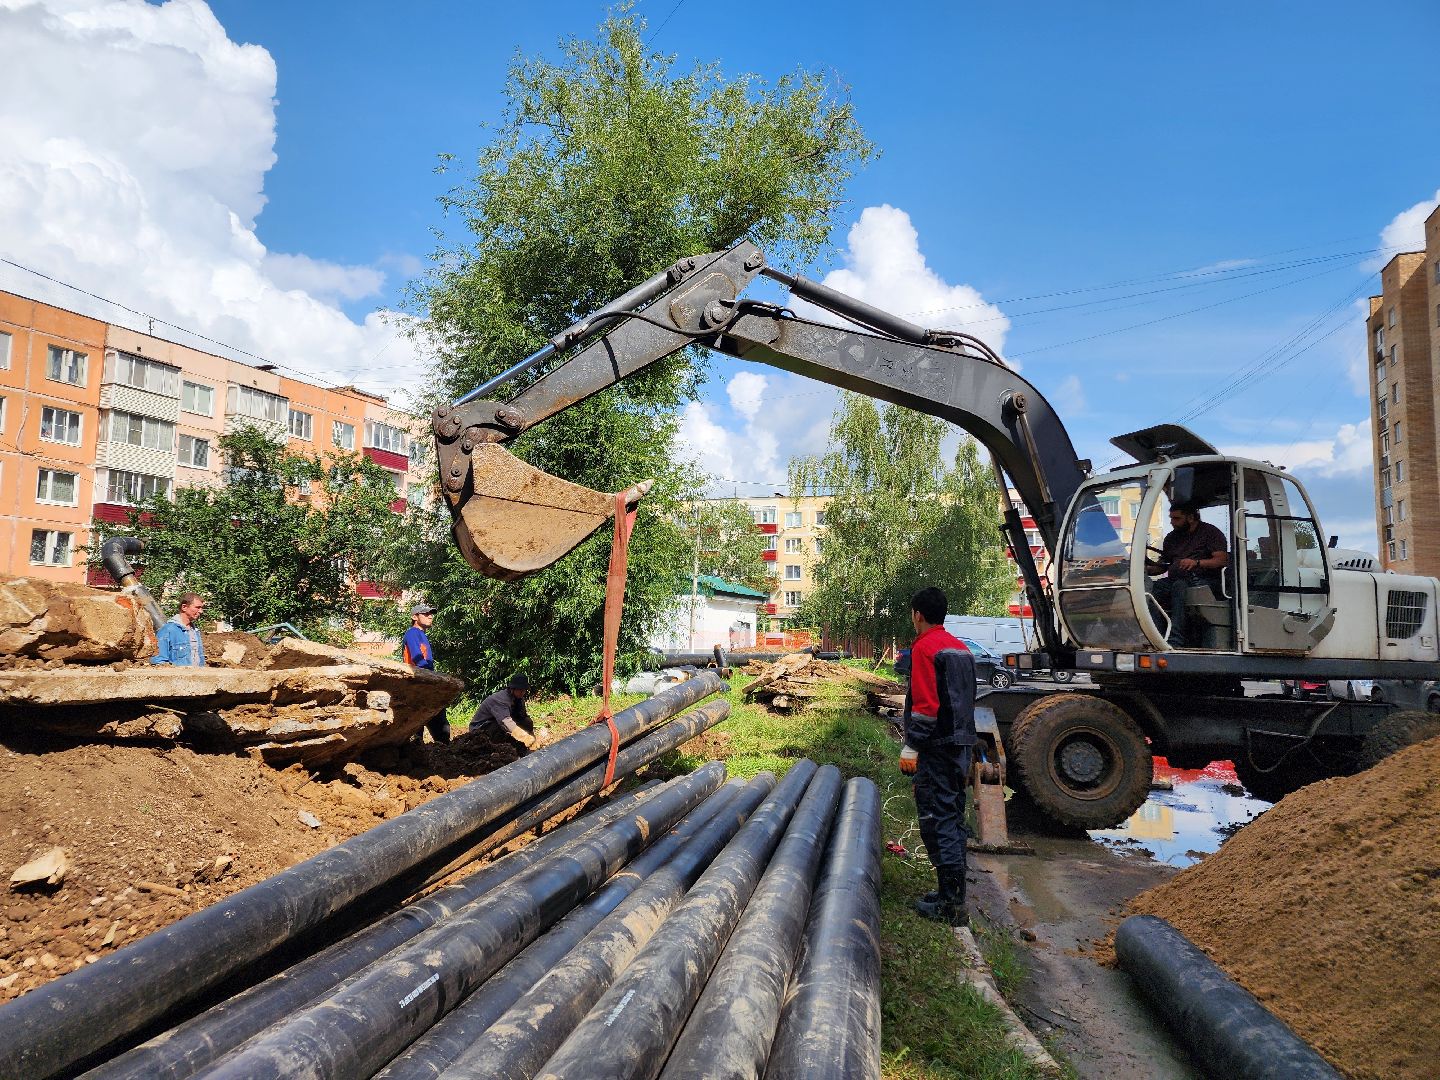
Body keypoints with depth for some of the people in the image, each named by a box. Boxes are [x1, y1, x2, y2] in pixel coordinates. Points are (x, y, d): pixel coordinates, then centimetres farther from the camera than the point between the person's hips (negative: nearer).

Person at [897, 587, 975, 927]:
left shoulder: (924, 647, -12)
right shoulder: (961, 648, 15)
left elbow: (925, 704, -19)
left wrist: (911, 747, -17)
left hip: (937, 747, -9)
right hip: (962, 745, 9)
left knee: (937, 821, -5)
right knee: (953, 817, 15)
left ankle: (949, 903, -3)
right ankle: (955, 896, 23)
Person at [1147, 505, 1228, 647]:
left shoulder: (1210, 532, 8)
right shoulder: (1171, 537, 26)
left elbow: (1221, 560, -5)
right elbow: (1162, 565, 23)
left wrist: (1196, 563, -20)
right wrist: (1146, 569, 3)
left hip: (1203, 579, -6)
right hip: (1174, 580, 6)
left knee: (1180, 586, -39)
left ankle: (1176, 641, -47)